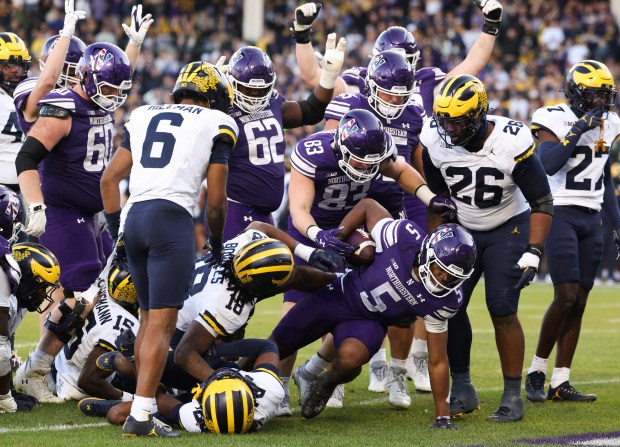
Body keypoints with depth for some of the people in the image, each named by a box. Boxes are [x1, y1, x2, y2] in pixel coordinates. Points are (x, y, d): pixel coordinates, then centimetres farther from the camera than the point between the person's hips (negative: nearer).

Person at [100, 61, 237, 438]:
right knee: (162, 323, -7)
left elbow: (109, 178, 17)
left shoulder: (144, 117, 21)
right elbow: (216, 199, 6)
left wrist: (116, 229, 24)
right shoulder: (215, 124, 8)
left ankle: (146, 403, 17)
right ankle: (140, 417, -13)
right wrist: (217, 243, 22)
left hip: (133, 217, 6)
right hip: (172, 219, -6)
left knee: (149, 317, 18)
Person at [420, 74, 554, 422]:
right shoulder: (435, 141, -16)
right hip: (462, 229, 4)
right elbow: (438, 197, 3)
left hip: (508, 227, -4)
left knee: (502, 310, -14)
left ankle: (514, 396, -1)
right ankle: (463, 390, 7)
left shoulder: (512, 142, -28)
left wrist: (533, 254, -26)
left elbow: (542, 203, -17)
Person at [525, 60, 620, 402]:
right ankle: (536, 371, 1)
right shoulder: (556, 120, -9)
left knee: (579, 301, 2)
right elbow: (547, 165, -25)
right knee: (566, 295, -15)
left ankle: (560, 383, 5)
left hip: (591, 220, 7)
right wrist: (578, 130, -25)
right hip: (560, 215, -7)